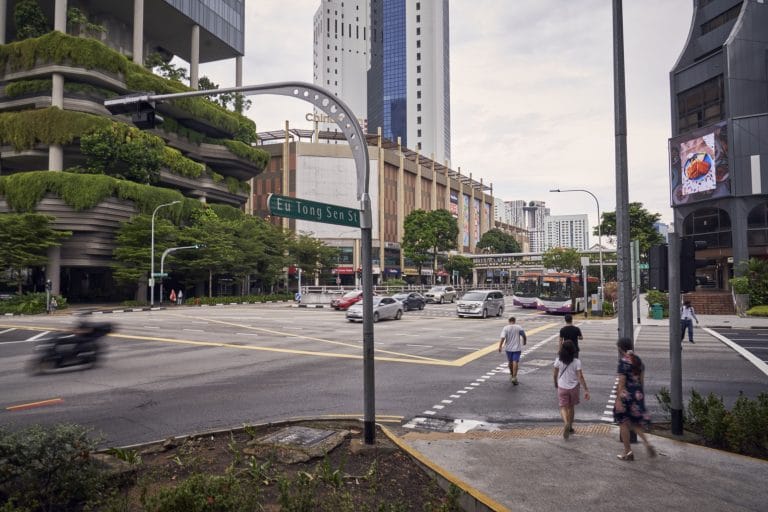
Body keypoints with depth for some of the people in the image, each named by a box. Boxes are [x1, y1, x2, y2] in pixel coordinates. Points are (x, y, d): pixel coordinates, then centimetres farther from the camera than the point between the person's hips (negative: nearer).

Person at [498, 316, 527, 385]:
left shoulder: (505, 328, -5)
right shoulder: (519, 328, -3)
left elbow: (502, 338, -15)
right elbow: (524, 336, 6)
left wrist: (500, 347, -18)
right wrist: (524, 342, 26)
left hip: (508, 348, 2)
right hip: (517, 348, -2)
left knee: (510, 361, 19)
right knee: (515, 362, -6)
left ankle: (511, 375, 35)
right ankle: (514, 377, -17)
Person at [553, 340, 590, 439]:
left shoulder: (558, 360, -10)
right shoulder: (576, 362, -12)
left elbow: (554, 374, -2)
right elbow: (580, 377, -16)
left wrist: (556, 384, 17)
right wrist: (586, 390, -13)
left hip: (562, 387, -1)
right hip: (574, 387, 1)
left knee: (563, 407, 3)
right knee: (571, 407, 18)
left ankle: (566, 423, -24)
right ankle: (570, 427, 29)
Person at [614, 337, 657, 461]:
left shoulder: (623, 361, -16)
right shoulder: (638, 359, 6)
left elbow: (621, 382, -18)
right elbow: (641, 379, 12)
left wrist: (618, 399, -16)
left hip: (626, 395, -7)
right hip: (638, 394, 7)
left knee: (623, 423, 8)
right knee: (635, 422, 20)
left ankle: (628, 452, 14)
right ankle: (646, 442, 1)